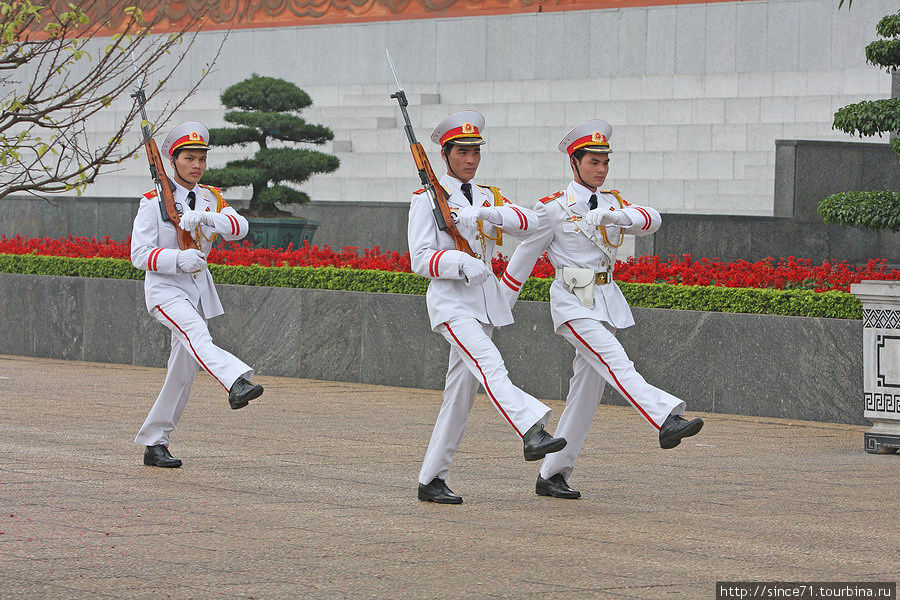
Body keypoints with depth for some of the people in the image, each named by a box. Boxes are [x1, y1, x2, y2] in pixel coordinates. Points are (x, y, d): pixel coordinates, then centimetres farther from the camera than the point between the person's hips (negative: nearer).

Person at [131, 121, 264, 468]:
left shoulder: (211, 199, 10)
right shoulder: (154, 202, -4)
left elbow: (239, 228, -9)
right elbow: (139, 254, -10)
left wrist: (206, 218, -27)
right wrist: (177, 259, -26)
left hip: (199, 288, 6)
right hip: (164, 287, -6)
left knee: (183, 371, 4)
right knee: (195, 332, -34)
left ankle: (154, 443, 13)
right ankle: (236, 382, -60)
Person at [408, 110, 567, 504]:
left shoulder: (488, 198, 17)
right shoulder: (427, 200, 1)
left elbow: (528, 223, -1)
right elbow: (420, 259, -8)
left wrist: (487, 213, -19)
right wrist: (461, 264, -24)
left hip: (485, 301, 6)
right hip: (450, 299, -6)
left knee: (462, 390, 5)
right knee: (489, 364, -28)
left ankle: (431, 480, 11)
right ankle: (531, 432, -47)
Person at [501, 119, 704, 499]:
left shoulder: (612, 203, 12)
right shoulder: (554, 209, -3)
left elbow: (651, 219, -6)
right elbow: (522, 261, 2)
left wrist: (612, 215, -24)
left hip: (606, 301, 6)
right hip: (572, 302, -6)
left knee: (587, 390, 6)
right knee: (615, 362, -27)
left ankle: (551, 476, 12)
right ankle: (666, 419, -48)